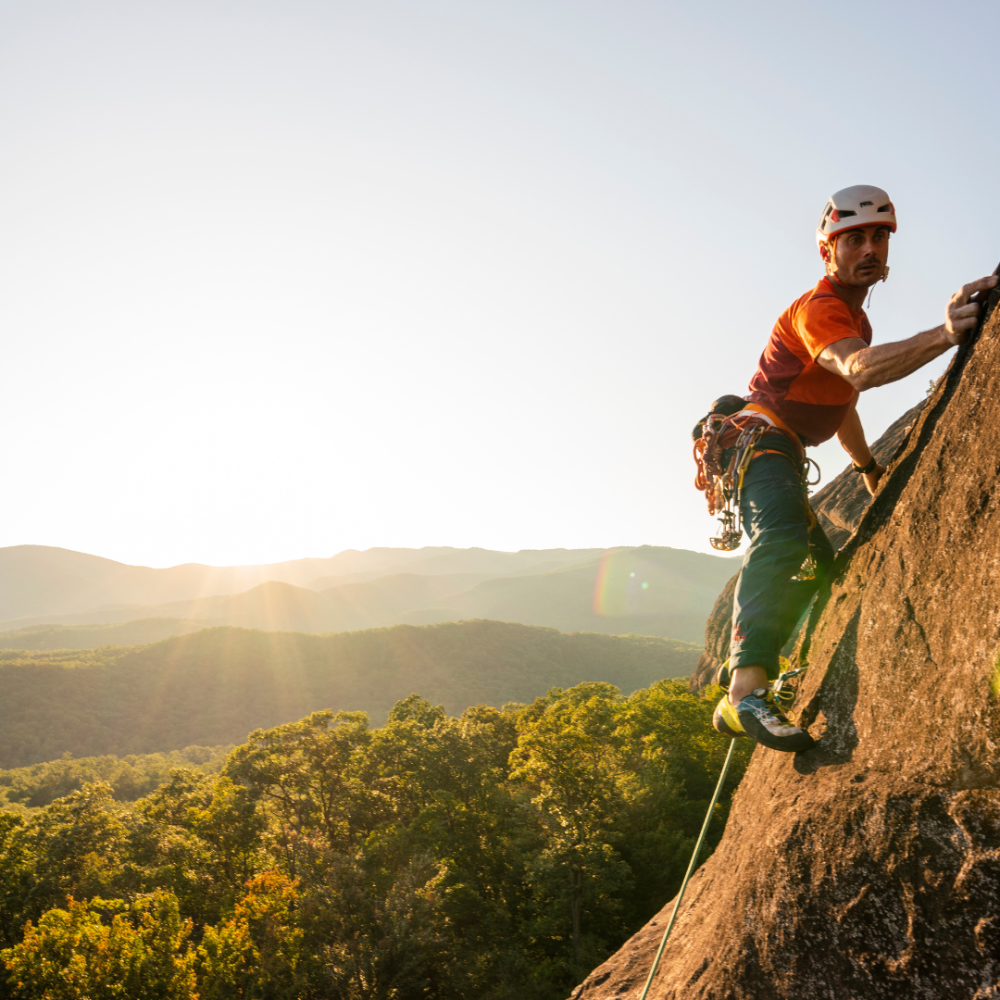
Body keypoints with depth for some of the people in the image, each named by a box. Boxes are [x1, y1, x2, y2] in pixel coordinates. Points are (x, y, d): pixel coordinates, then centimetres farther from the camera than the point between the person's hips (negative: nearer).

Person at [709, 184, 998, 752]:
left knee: (820, 565, 16)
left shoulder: (854, 316, 21)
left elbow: (842, 401, 30)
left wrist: (873, 472, 32)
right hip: (761, 436, -11)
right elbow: (860, 369, -37)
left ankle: (750, 669, 19)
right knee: (781, 536, -36)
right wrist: (945, 335, -52)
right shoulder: (818, 308, -14)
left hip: (783, 452, 11)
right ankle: (746, 690, -53)